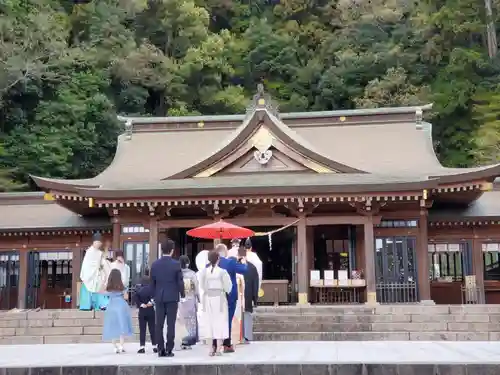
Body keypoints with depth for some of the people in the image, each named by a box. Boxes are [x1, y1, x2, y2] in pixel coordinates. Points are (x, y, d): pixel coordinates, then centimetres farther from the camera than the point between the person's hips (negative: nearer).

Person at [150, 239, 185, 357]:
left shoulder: (155, 264, 2)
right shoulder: (176, 264, -8)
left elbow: (152, 282, 6)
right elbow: (180, 281, -5)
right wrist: (182, 295, 6)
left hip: (159, 298, 3)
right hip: (172, 297, -3)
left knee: (159, 324, 6)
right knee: (170, 324, 0)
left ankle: (161, 349, 7)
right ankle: (169, 349, 0)